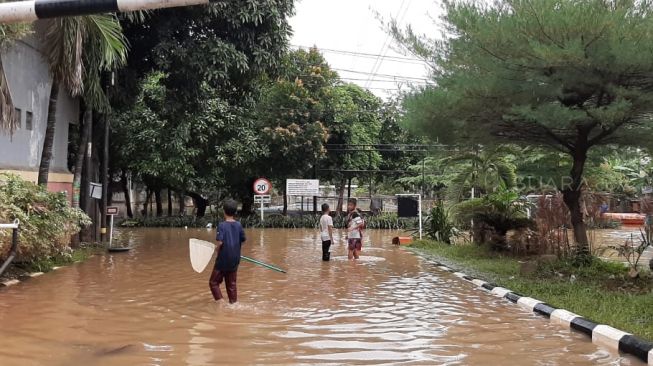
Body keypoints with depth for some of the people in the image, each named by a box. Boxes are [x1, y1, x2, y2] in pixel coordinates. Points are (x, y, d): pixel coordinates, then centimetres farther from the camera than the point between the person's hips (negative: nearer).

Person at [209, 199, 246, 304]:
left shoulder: (222, 225, -14)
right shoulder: (239, 225, 0)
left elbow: (220, 242, -23)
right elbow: (243, 240, 6)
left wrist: (217, 249, -4)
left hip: (223, 259, -5)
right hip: (235, 260, 5)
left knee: (213, 282, 8)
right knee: (231, 284, 16)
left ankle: (220, 301, -5)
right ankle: (233, 303, 19)